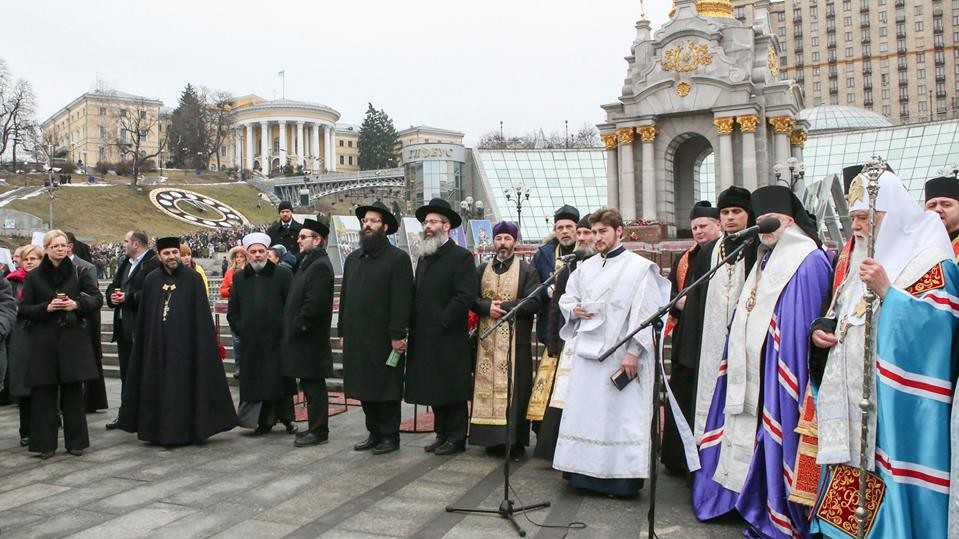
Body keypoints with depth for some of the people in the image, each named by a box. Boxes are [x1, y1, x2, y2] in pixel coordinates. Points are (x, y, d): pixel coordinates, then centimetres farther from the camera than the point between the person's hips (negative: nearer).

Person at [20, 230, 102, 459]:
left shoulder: (77, 272, 4)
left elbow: (97, 298, 4)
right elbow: (23, 310, 2)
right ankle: (45, 442, 11)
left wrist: (76, 304, -12)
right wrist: (46, 307, -14)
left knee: (73, 392, 3)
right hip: (43, 342, 0)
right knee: (44, 393, 2)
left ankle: (75, 441, 12)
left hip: (73, 339, 0)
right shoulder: (34, 277, 3)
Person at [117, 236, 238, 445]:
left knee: (184, 386, 1)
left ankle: (185, 430, 11)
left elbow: (202, 315, -5)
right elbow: (143, 318, 10)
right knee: (157, 387, 8)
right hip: (157, 344, 3)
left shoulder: (192, 277, -3)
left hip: (184, 343, -3)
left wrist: (201, 345, -9)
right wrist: (143, 342, 7)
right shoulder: (151, 280, 7)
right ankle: (158, 430, 19)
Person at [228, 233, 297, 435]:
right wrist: (240, 332, 5)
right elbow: (232, 312, 15)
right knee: (255, 380, 5)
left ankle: (286, 418, 15)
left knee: (280, 379, 1)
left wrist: (286, 330, -7)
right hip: (250, 343, 3)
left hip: (277, 340, -3)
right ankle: (264, 421, 16)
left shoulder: (283, 274, 1)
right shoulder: (239, 277, 10)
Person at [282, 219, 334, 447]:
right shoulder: (309, 263, 15)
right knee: (310, 384, 15)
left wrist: (297, 326, -16)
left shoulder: (320, 266, -16)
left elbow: (314, 304, -23)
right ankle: (315, 427, 24)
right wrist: (293, 327, 14)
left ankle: (318, 431, 6)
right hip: (302, 337, 10)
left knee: (314, 385, -2)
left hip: (310, 339, -10)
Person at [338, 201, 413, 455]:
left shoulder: (398, 258, -6)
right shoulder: (353, 258, 15)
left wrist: (397, 335, -17)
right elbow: (344, 297, 17)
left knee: (386, 388, 2)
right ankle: (374, 432, 24)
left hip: (384, 339, -6)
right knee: (364, 387, 12)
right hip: (357, 337, 6)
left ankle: (390, 436, 13)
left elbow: (402, 300, -12)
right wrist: (342, 331, 12)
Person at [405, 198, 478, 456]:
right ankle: (442, 434, 23)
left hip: (450, 338, -7)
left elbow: (466, 296, -15)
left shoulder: (461, 256, -7)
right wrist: (414, 325, 8)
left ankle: (455, 438, 12)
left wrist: (441, 321, -15)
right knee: (434, 389, 12)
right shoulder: (423, 258, 17)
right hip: (425, 338, 7)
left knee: (452, 389, 1)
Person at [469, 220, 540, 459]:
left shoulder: (527, 271, 3)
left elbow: (534, 302, -9)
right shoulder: (482, 269, 15)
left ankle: (515, 442, 2)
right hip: (486, 340, 4)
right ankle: (492, 438, 11)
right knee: (487, 386, 3)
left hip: (515, 340, -3)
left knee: (514, 389, -3)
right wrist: (487, 307, -11)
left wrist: (504, 307, -13)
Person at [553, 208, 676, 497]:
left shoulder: (640, 268, -4)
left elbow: (644, 313, -9)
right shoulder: (585, 267, 13)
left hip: (620, 354, -5)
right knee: (584, 413, 8)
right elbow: (567, 298, 22)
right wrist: (575, 309, -1)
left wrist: (633, 352, -16)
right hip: (587, 352, 6)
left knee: (620, 414, -3)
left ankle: (622, 477, 7)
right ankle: (586, 473, 18)